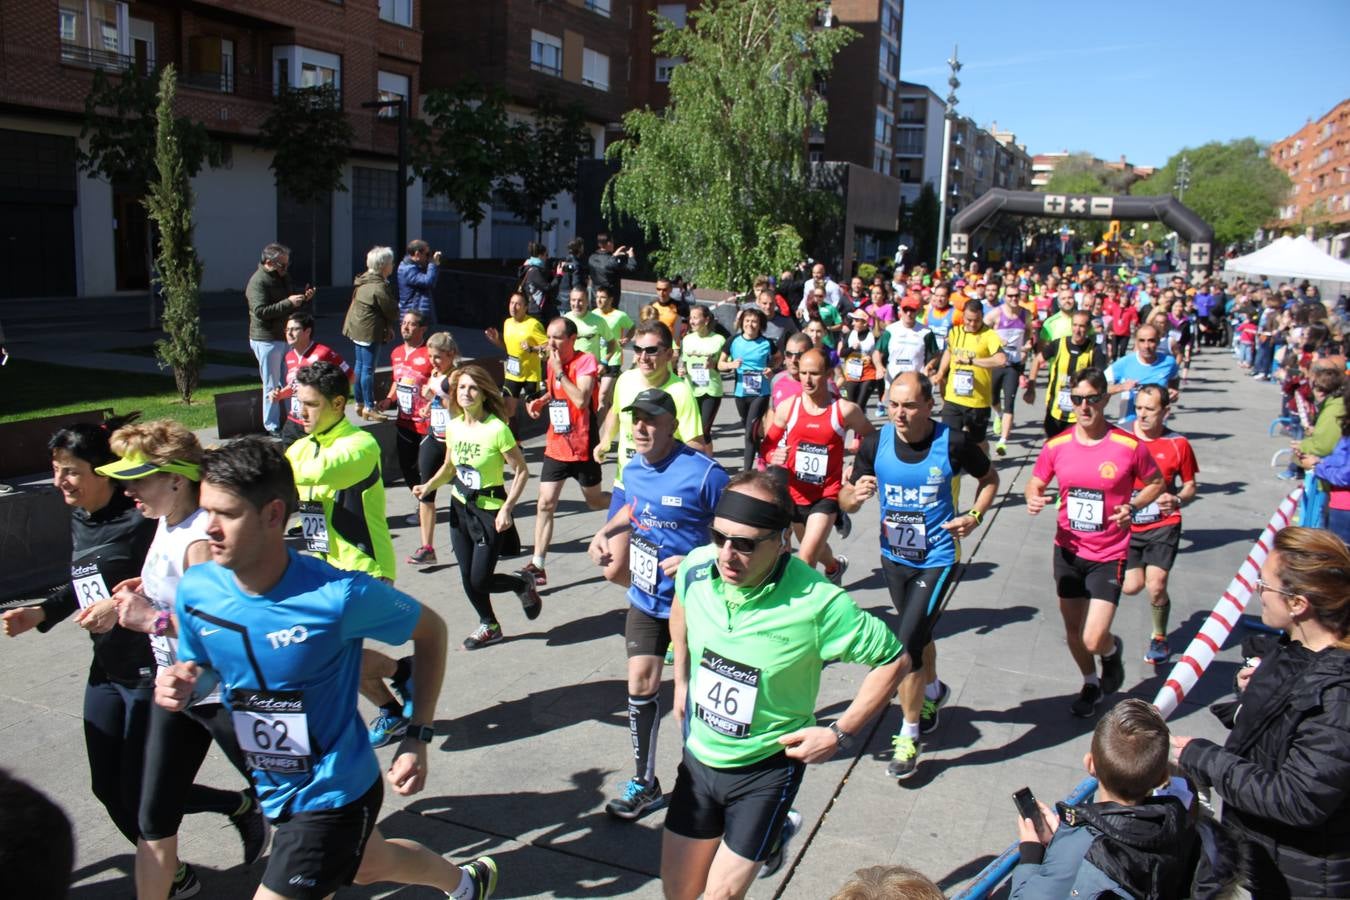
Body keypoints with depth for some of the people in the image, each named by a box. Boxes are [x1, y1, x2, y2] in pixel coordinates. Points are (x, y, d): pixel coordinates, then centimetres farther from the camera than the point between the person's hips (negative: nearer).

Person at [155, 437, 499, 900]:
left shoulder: (338, 595, -28)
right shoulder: (195, 589, -13)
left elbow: (431, 630, -12)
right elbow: (201, 669, 7)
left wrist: (418, 738, -14)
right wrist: (181, 687, -17)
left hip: (334, 793, -6)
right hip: (274, 791, 6)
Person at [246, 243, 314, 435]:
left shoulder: (282, 278, 15)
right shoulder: (257, 282, -14)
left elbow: (292, 307, 26)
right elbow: (260, 311, -26)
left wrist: (304, 299, 6)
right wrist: (288, 302, -29)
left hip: (284, 338, 8)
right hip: (266, 340, -8)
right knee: (272, 386, -2)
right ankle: (272, 427, 6)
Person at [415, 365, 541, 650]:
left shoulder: (497, 429, -19)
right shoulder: (453, 426, 0)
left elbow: (521, 471, -14)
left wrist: (507, 509, -20)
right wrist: (429, 486, -2)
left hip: (490, 511, -6)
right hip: (460, 508, 6)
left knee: (480, 580, -4)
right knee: (468, 578, 11)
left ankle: (523, 584, 26)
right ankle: (489, 626, 35)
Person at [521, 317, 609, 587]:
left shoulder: (586, 362, -15)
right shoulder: (552, 362, 6)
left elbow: (581, 400, -28)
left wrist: (559, 371, -24)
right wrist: (541, 402, 4)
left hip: (582, 446, -5)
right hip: (556, 446, 5)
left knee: (595, 500, 13)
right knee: (545, 503, -2)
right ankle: (537, 564, 0)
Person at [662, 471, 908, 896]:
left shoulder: (818, 604, -28)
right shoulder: (696, 567, -15)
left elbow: (894, 660, -14)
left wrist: (841, 733, -14)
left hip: (766, 769, -4)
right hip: (699, 756, 5)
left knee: (721, 892, 4)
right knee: (678, 890, 17)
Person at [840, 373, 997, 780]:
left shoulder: (953, 443, -18)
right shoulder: (875, 443, -11)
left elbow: (989, 478, 2)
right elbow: (845, 501, -5)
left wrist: (974, 515, -14)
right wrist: (855, 495, -28)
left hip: (936, 560, -4)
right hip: (894, 557, 4)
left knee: (907, 644, -12)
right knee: (918, 632, 24)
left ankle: (908, 737, 7)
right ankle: (932, 692, 54)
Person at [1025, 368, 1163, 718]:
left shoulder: (1129, 446, -13)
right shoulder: (1056, 446, -5)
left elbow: (1156, 483, 3)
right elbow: (1035, 483, 9)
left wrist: (1133, 506, -16)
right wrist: (1033, 499, -14)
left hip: (1109, 555, -3)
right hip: (1068, 551, 4)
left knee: (1094, 640, -10)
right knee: (1073, 629, 16)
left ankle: (1113, 650, 28)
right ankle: (1091, 683, 44)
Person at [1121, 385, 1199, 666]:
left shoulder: (1178, 444, -4)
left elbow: (1190, 487, 6)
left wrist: (1176, 500, -14)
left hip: (1163, 526, -1)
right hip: (1127, 525, 1)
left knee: (1156, 587, -8)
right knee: (1132, 586, -5)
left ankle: (1159, 638, 19)